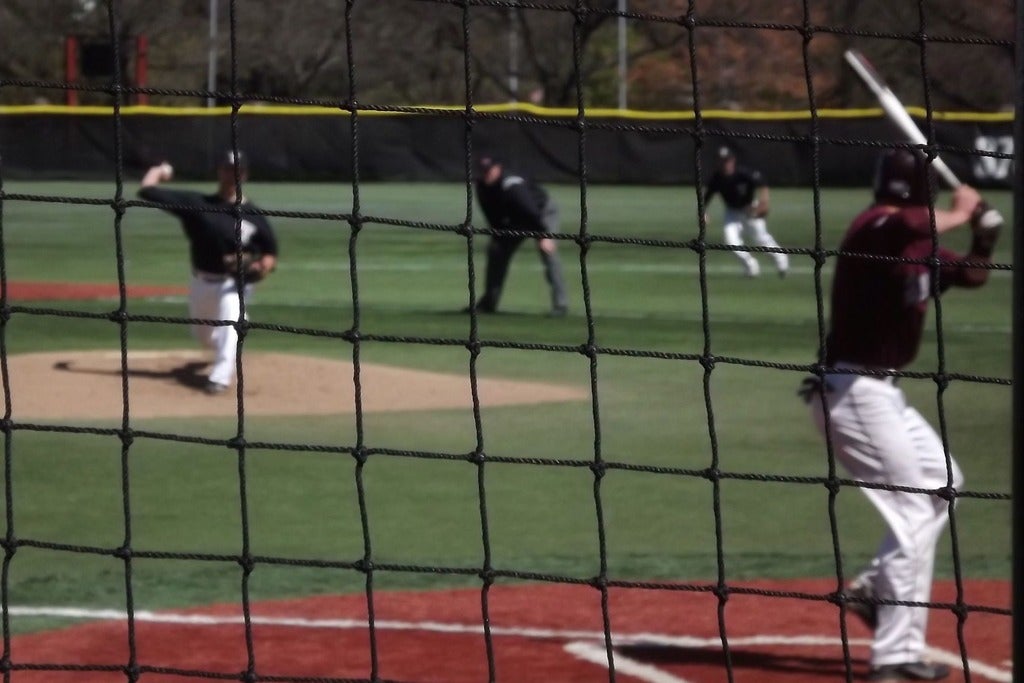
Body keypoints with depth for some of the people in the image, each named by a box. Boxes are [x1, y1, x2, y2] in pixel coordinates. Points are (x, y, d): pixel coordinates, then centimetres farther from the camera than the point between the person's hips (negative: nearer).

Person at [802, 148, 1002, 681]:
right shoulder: (875, 227, -18)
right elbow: (907, 224, -41)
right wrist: (960, 213, -23)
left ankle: (875, 588, 24)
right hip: (852, 390, -10)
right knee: (914, 511, -8)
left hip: (879, 390, 10)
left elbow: (972, 275, 23)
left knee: (942, 482, 22)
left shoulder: (919, 247, 10)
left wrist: (984, 233, 3)